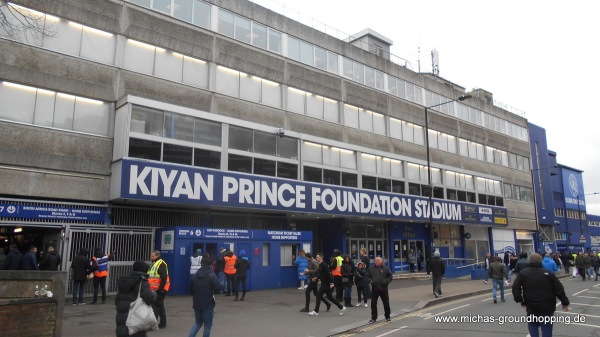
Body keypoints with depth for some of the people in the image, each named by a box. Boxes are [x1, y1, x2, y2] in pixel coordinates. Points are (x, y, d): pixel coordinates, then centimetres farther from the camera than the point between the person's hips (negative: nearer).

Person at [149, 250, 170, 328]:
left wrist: (160, 289, -22)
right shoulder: (154, 263, 15)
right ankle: (163, 323, 22)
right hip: (155, 289, 10)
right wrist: (151, 287, 20)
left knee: (155, 305, -10)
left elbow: (164, 277, -24)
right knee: (160, 305, 14)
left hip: (159, 289, -10)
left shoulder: (161, 264, -16)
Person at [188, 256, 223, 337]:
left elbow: (191, 289, 11)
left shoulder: (195, 275, 5)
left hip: (197, 304, 6)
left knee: (198, 323, 20)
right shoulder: (211, 275, -15)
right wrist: (214, 291, -3)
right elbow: (220, 287, -23)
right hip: (208, 305, -6)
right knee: (207, 325, 6)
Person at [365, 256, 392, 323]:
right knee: (373, 304, 3)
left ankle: (387, 317, 26)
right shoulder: (371, 269, 4)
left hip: (384, 289, -1)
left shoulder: (386, 268, 1)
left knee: (386, 303, 9)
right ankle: (373, 318, 14)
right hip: (374, 289, 1)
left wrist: (387, 281, -10)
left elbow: (390, 276, 5)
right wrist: (370, 280, -6)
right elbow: (367, 276, 10)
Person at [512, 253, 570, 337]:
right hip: (547, 308, 1)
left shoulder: (522, 273, 0)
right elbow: (559, 289, -1)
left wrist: (519, 300, -3)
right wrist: (565, 302, 9)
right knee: (546, 330, 10)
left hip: (531, 308, 0)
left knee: (533, 326, 16)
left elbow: (515, 288, -10)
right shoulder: (548, 273, 0)